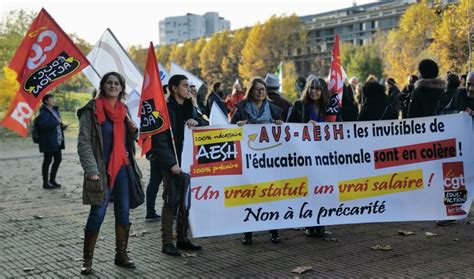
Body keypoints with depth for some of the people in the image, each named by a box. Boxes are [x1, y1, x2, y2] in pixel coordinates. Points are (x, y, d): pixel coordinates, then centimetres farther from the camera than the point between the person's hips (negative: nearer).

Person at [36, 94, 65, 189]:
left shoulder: (55, 110, 15)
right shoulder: (43, 112, -13)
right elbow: (42, 124, -29)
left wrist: (61, 126, 6)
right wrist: (56, 122, -23)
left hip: (57, 141, 9)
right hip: (48, 141, -9)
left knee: (58, 159, 13)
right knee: (47, 161, -2)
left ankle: (52, 180, 25)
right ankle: (46, 182, 7)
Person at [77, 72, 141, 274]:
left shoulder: (123, 109, 12)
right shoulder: (92, 110, -6)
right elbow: (84, 142, -10)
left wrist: (133, 131, 1)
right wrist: (91, 170, -19)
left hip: (123, 168, 6)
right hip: (102, 170, -6)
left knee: (124, 212, 8)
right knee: (97, 214, -3)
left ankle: (121, 254, 20)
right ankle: (87, 259, 10)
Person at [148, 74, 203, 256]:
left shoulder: (188, 107, 14)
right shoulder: (165, 108, -8)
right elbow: (160, 140, -12)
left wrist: (195, 122, -9)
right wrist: (171, 163, -18)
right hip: (171, 162, -7)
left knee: (187, 200, 10)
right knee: (171, 201, -5)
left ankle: (182, 238, 21)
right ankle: (167, 242, 3)